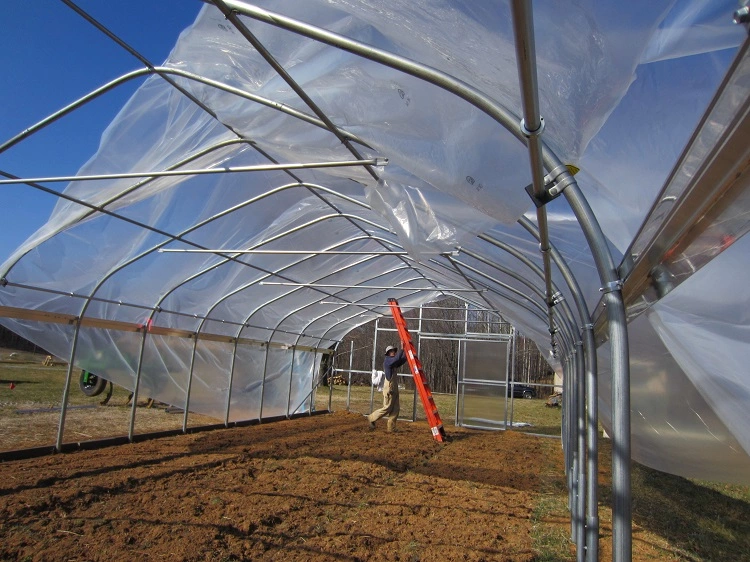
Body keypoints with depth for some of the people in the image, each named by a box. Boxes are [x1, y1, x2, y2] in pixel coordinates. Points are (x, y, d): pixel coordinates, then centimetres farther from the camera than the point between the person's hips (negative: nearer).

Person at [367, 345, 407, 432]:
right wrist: (402, 349, -22)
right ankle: (371, 418, 10)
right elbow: (397, 358, -27)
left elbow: (402, 360, 17)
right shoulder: (387, 360, -11)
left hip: (394, 388, 9)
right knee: (387, 408, -4)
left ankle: (391, 428, 9)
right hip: (389, 387, -9)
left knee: (395, 409, 6)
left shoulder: (393, 363, 17)